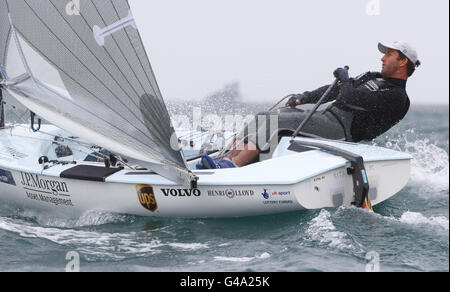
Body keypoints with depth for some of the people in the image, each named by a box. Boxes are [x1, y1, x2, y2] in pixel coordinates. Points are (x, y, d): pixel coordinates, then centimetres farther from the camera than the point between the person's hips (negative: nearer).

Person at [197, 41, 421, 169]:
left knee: (275, 122, -24)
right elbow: (335, 91, 25)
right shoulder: (373, 78, 25)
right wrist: (305, 97, 13)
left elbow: (352, 97, -16)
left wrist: (344, 79, 3)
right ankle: (226, 162, -14)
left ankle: (232, 166, -30)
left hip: (340, 128, -9)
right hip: (326, 116, 9)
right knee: (261, 120, -5)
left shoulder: (396, 97, -5)